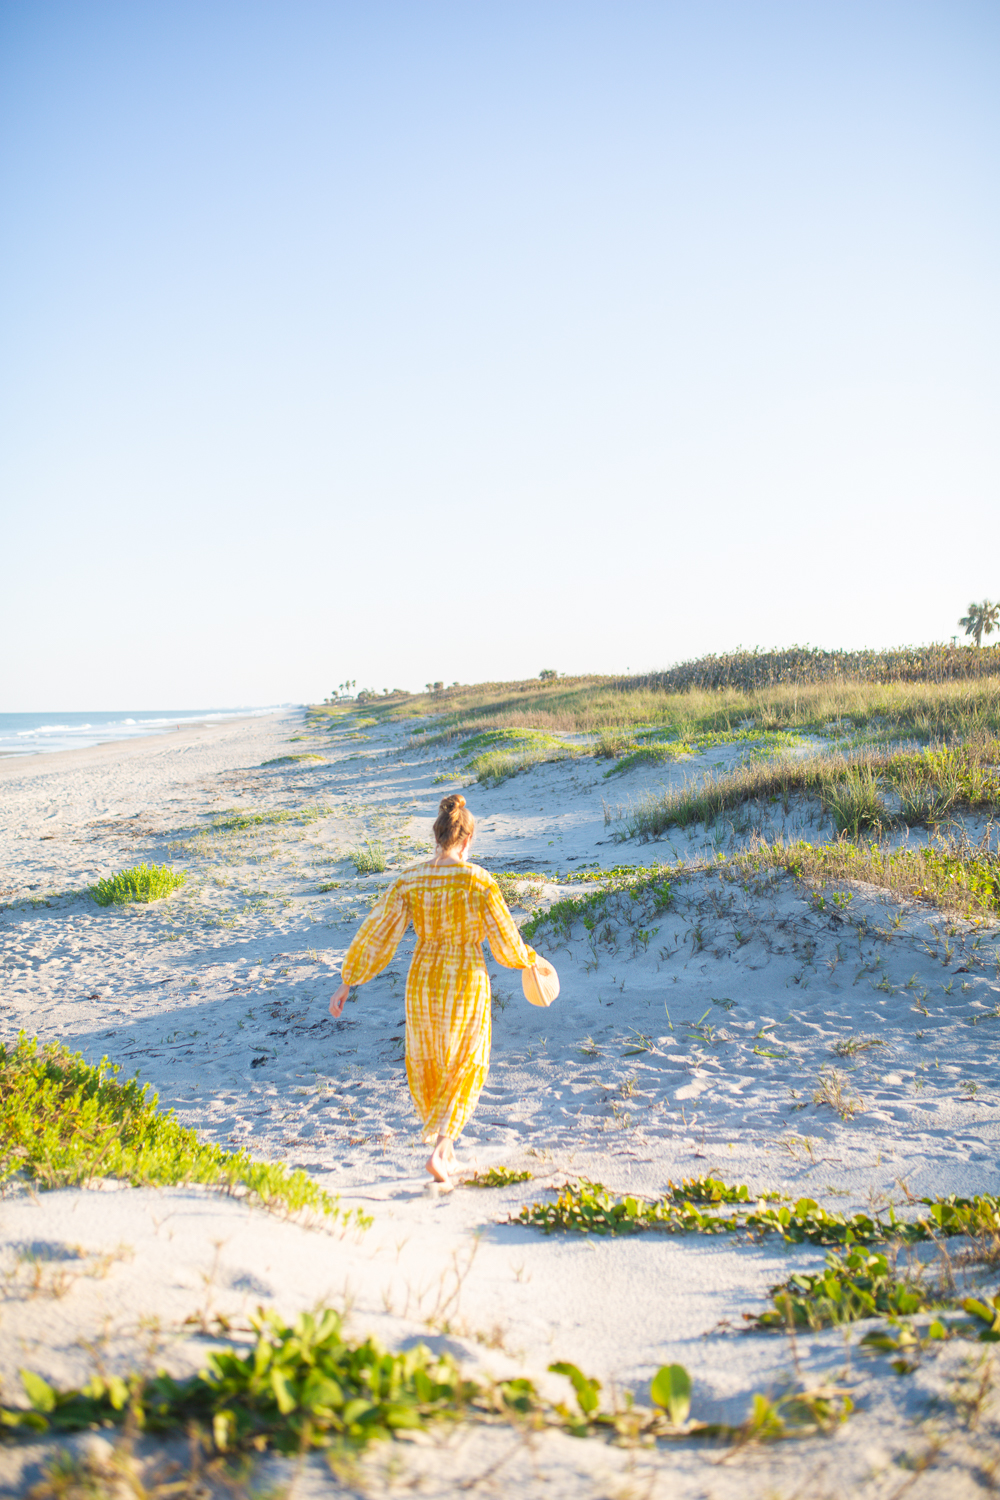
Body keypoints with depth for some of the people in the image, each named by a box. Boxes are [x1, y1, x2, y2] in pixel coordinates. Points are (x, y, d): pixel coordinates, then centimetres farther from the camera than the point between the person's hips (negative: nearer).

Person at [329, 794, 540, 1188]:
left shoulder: (408, 881, -6)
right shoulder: (479, 881, -15)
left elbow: (376, 935, -6)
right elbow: (506, 944, -11)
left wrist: (346, 985, 2)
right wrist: (528, 959, 12)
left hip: (422, 983, 3)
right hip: (466, 985, -3)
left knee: (426, 1066, 25)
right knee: (464, 1071, 16)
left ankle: (446, 1151, 35)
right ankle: (439, 1151, -3)